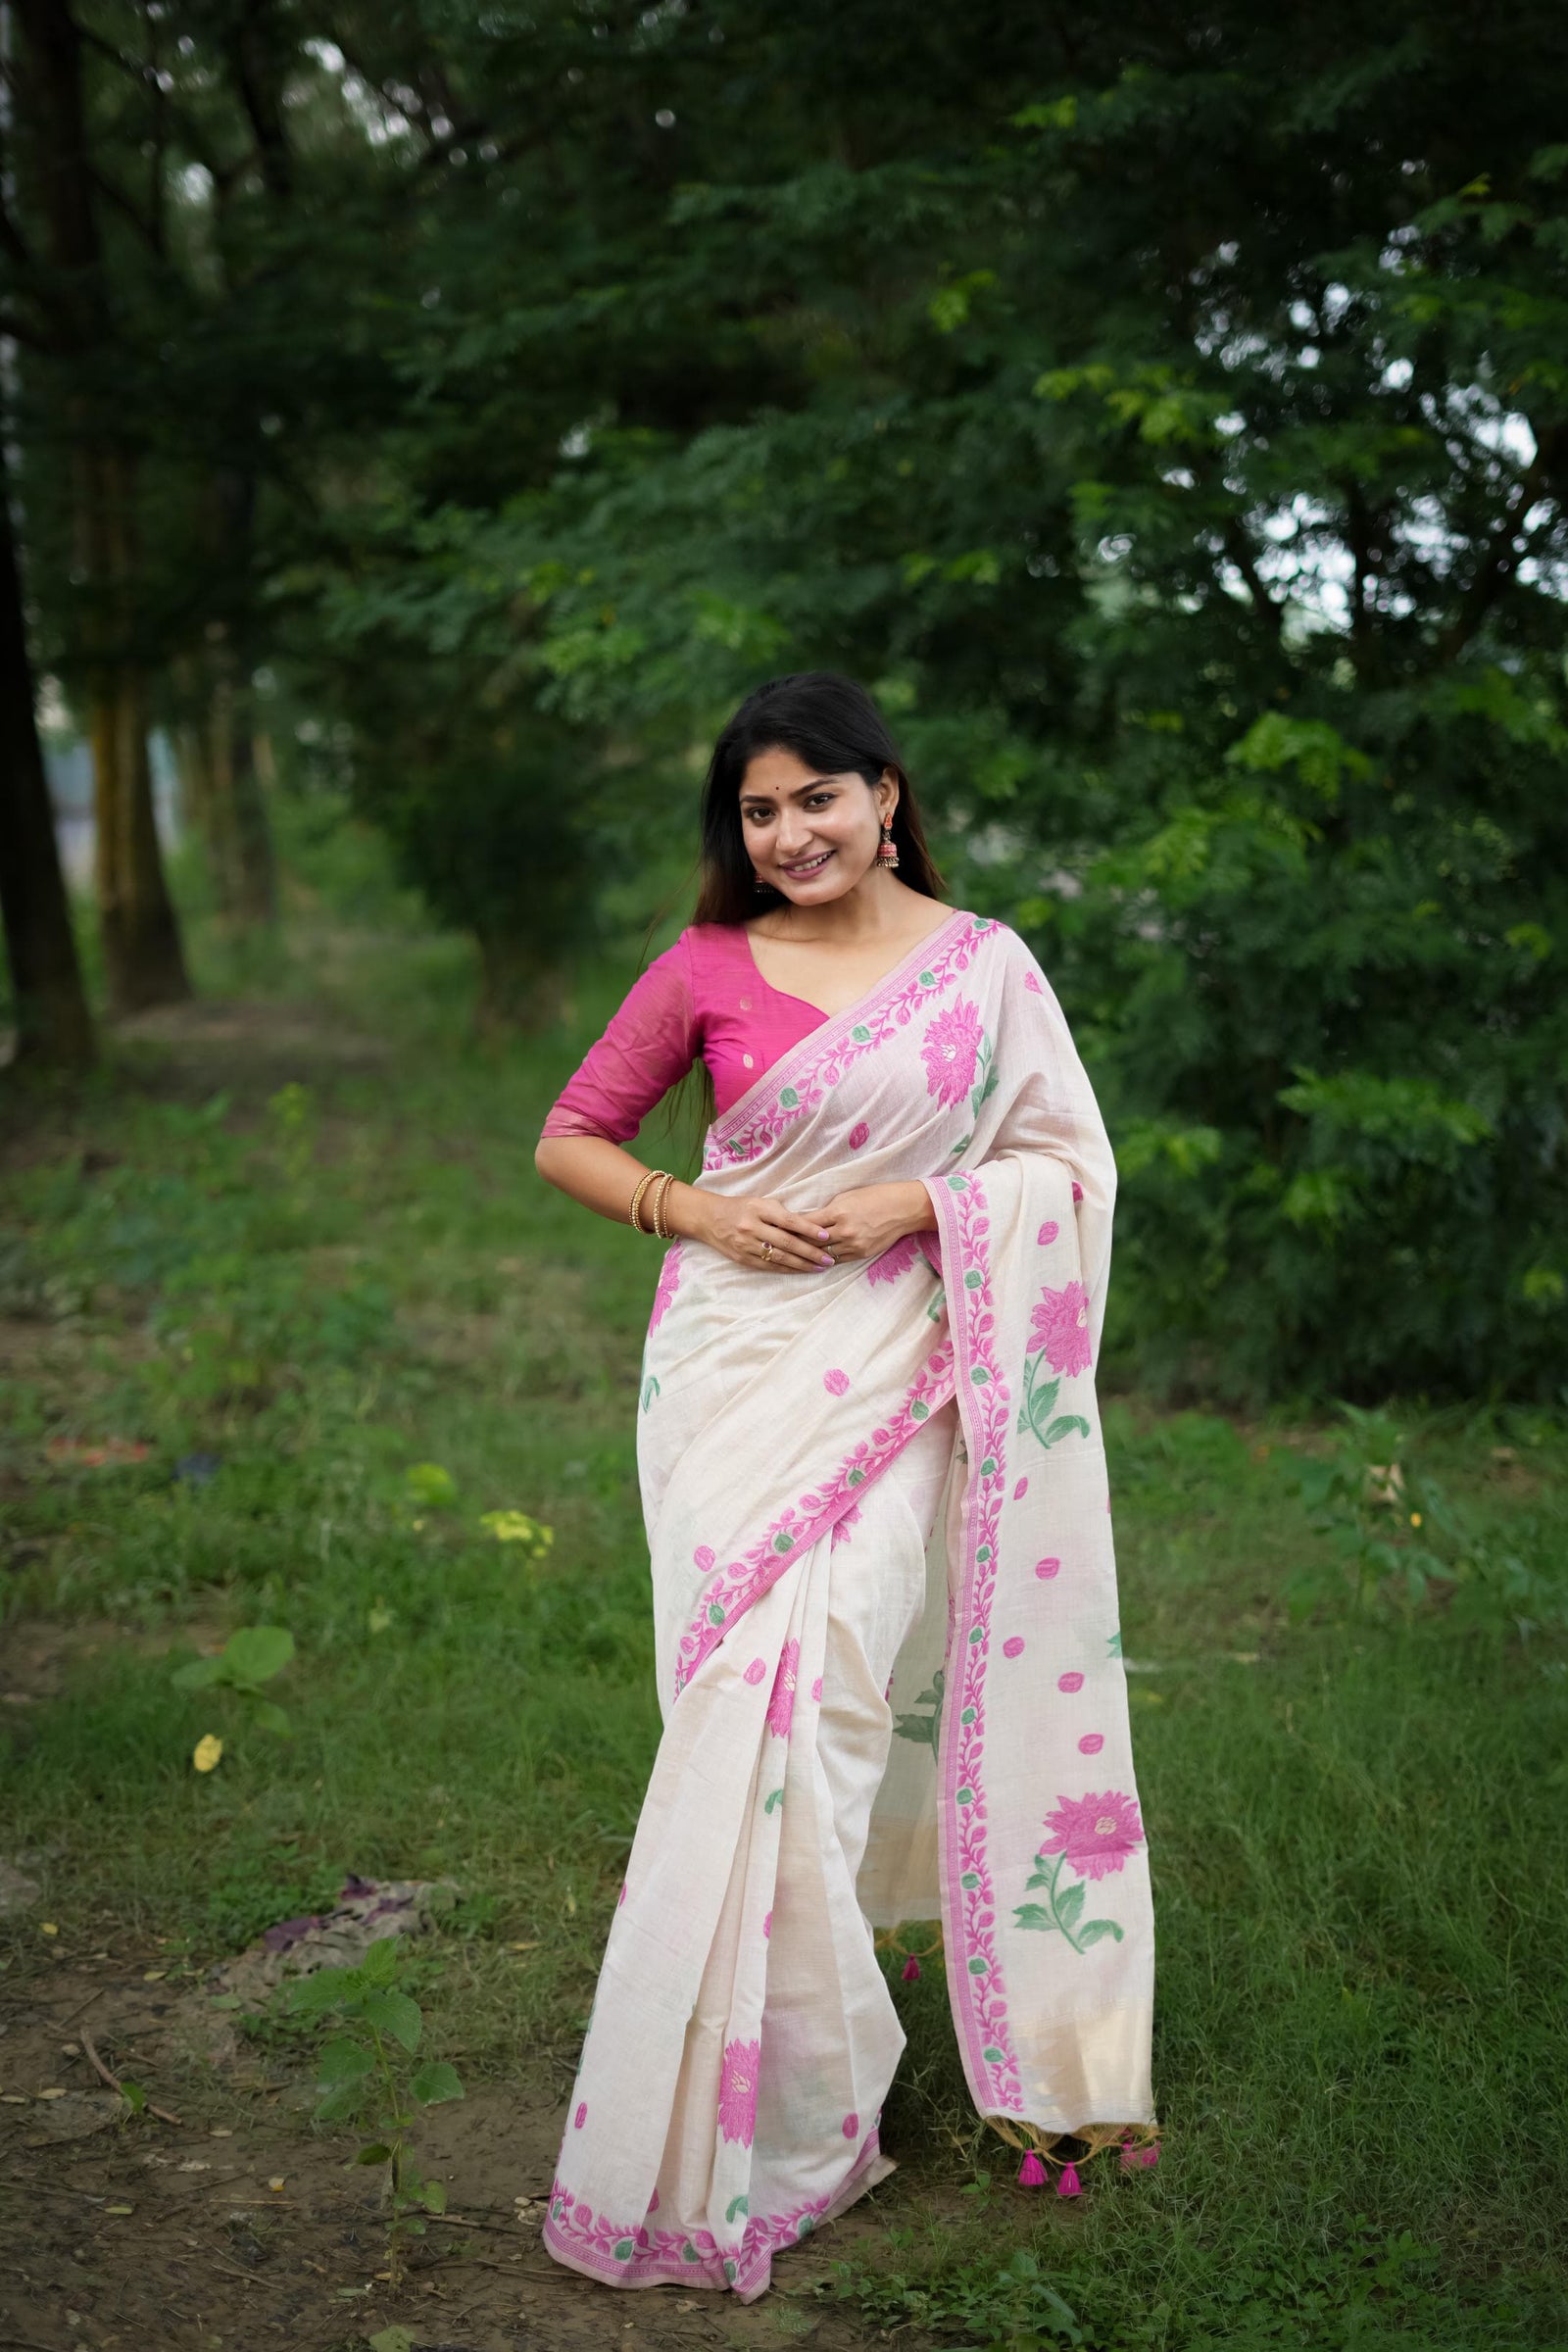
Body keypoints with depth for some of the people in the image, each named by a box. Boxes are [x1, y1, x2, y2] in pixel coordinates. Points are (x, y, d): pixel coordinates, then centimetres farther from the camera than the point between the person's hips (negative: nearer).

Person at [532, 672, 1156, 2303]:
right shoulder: (708, 970, 3)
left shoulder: (984, 965, 3)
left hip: (897, 1369, 0)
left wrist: (916, 1204, -9)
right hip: (737, 1358, 1)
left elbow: (1070, 1162, 6)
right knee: (755, 1697, -2)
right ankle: (764, 2101, 16)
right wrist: (695, 1212, -7)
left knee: (823, 1687, -8)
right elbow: (570, 1140, 10)